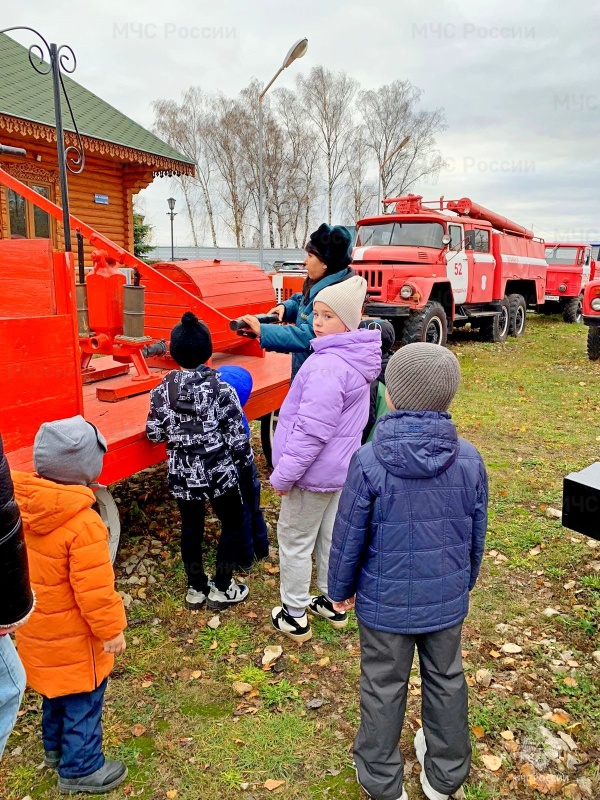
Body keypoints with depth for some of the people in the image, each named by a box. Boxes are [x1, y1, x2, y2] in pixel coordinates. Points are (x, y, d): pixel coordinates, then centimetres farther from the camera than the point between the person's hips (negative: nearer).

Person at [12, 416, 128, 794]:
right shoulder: (83, 524, -32)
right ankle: (80, 768, 29)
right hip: (73, 635, -8)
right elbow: (94, 590, -27)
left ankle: (55, 747, 48)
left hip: (37, 627, 8)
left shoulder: (20, 505, -10)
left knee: (56, 690, 28)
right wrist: (111, 629, -12)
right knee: (82, 700, 13)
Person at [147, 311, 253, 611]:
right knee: (233, 523, 16)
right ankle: (221, 588, 22)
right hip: (219, 472, -3)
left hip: (182, 474, 3)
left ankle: (196, 588, 30)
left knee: (190, 527, 18)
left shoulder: (163, 390, -7)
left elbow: (154, 433, 0)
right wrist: (246, 465, 3)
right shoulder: (221, 389, -16)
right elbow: (237, 437, -12)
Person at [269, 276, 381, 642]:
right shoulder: (354, 358, 3)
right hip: (341, 466, 9)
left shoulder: (328, 365, -28)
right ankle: (333, 603, 37)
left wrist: (284, 474, -20)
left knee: (295, 541, 8)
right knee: (331, 536, 21)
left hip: (314, 473, -9)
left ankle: (295, 617, 22)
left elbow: (311, 430, -28)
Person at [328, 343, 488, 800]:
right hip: (447, 601, 3)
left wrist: (340, 589, 4)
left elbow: (349, 537, -14)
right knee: (446, 680, 24)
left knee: (384, 687, 18)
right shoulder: (468, 459, -13)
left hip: (384, 602, -2)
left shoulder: (369, 462, -23)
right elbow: (477, 535, 0)